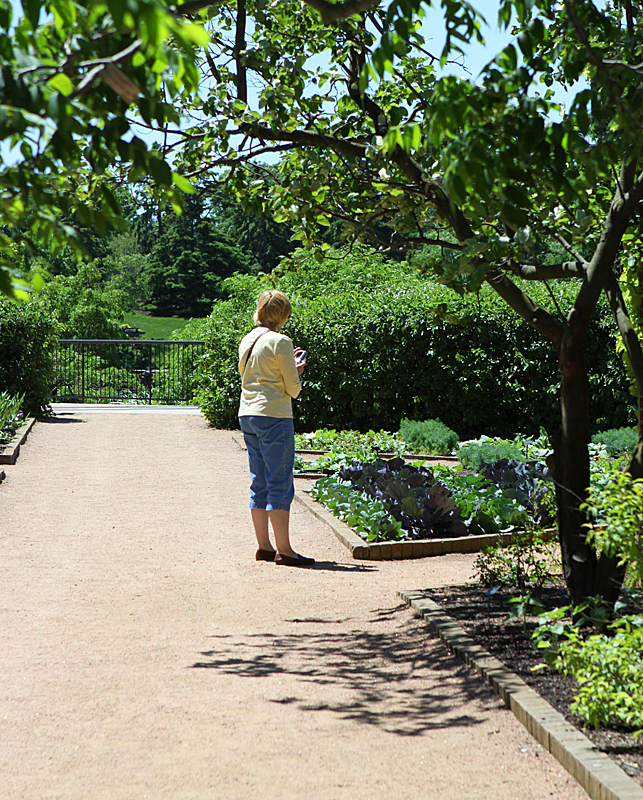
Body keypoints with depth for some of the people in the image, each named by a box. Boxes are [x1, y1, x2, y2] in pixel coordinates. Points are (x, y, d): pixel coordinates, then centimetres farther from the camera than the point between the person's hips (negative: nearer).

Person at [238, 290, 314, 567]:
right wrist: (296, 371, 11)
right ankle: (284, 550, -4)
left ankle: (264, 545, 16)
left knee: (259, 484, 12)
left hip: (247, 415, 8)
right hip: (273, 416, -8)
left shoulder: (246, 341, 11)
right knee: (280, 484, -5)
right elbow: (293, 389, -10)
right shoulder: (280, 342, -11)